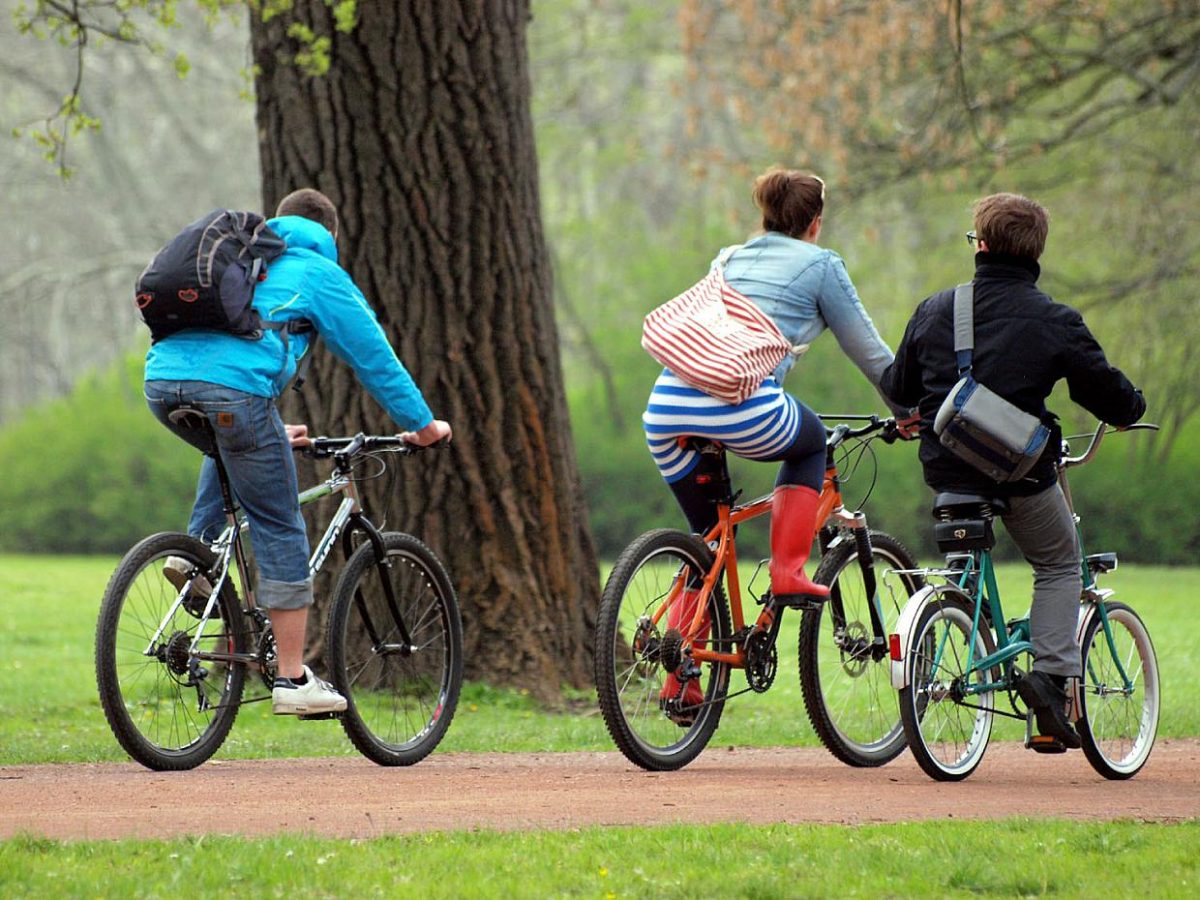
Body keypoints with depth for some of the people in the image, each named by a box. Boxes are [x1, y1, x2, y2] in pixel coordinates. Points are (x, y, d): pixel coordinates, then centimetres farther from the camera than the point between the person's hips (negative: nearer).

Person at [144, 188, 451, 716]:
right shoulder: (321, 275, 17)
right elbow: (373, 357, 18)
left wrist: (270, 431, 56)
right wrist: (423, 427, 30)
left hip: (162, 380, 6)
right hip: (232, 391, -6)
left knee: (229, 450, 39)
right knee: (280, 533, 4)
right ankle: (292, 681, 4)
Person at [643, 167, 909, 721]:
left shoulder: (729, 261, 30)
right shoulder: (819, 265, 14)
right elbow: (868, 350, 19)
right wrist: (908, 408, 36)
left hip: (666, 406, 5)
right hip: (742, 403, -5)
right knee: (809, 444, 29)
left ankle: (679, 680, 13)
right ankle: (789, 572, 14)